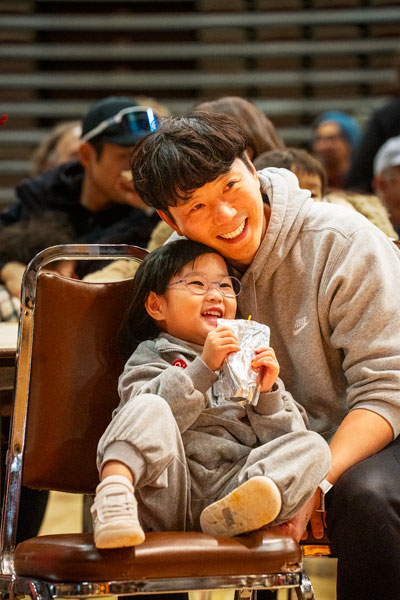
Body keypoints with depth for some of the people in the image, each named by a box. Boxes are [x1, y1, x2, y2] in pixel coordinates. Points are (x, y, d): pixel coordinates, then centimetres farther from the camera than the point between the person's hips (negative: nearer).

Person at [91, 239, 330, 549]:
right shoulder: (151, 357, 18)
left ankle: (235, 512, -46)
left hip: (230, 484, 3)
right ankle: (114, 493, -56)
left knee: (313, 446, -17)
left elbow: (281, 440, 19)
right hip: (166, 491, -3)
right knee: (149, 409, -28)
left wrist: (268, 393, 2)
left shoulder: (247, 361, 29)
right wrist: (203, 367, -12)